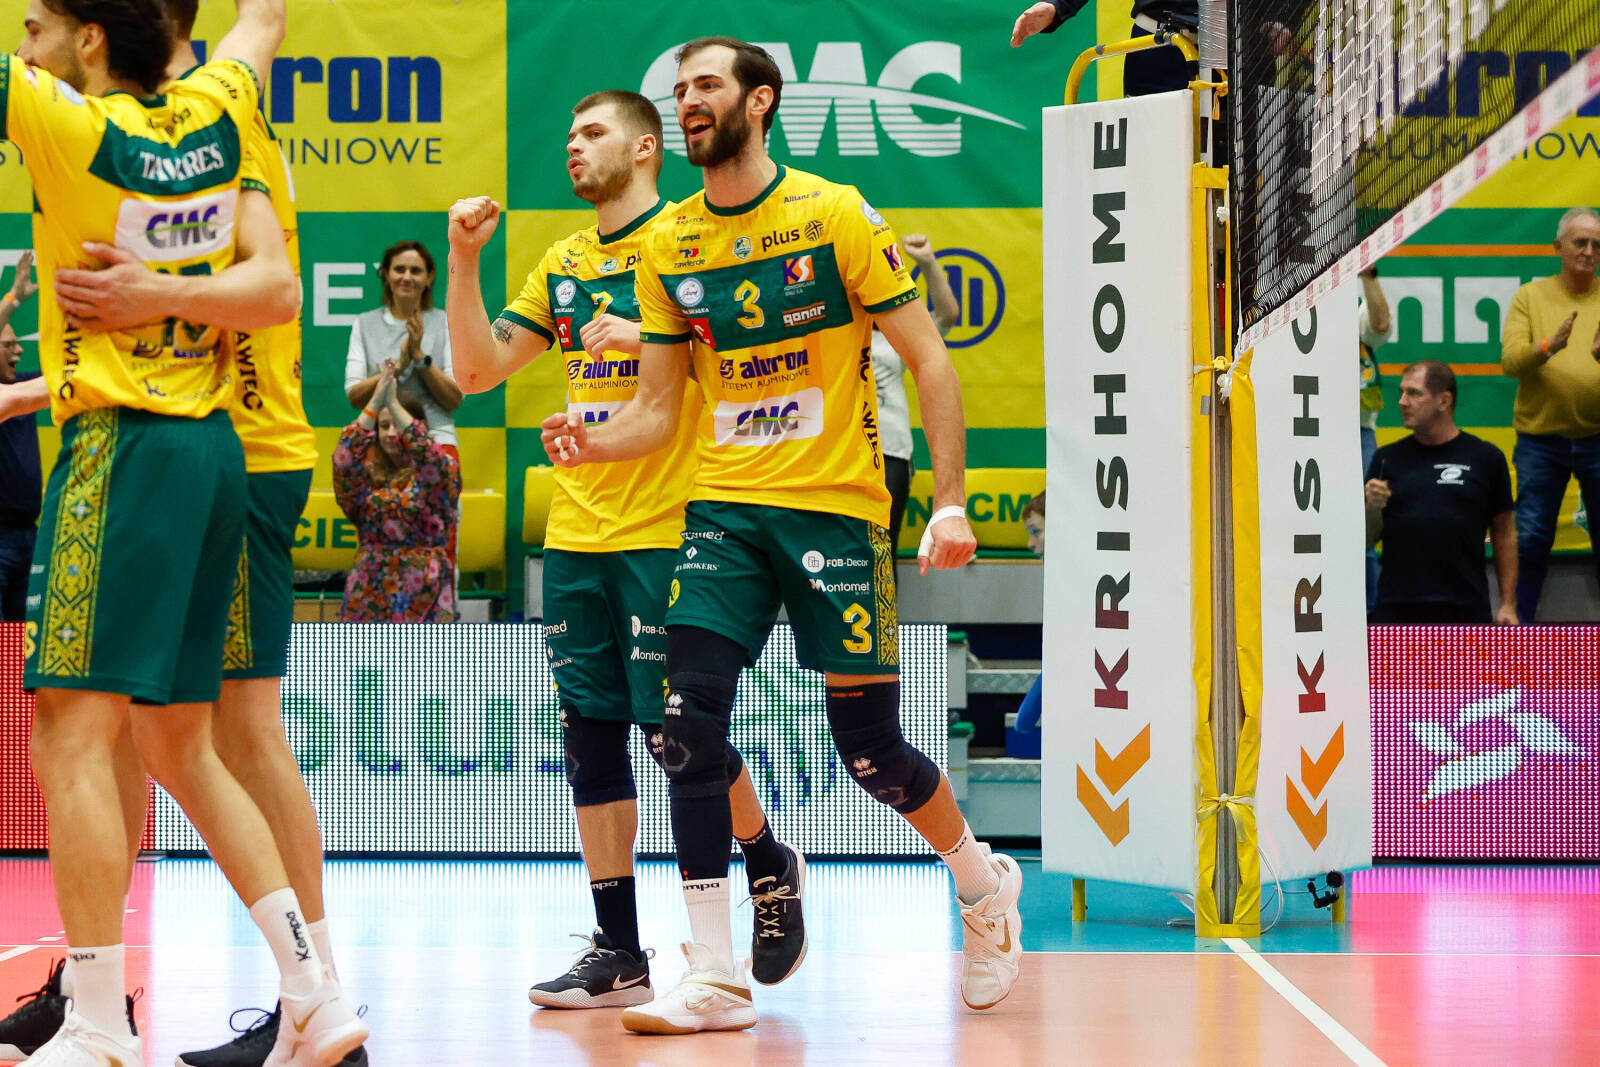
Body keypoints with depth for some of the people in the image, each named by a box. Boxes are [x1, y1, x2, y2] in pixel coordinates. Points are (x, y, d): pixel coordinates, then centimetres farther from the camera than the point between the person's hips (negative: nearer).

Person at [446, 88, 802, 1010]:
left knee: (673, 727, -6)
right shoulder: (565, 262, 16)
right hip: (576, 532, 6)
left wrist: (644, 337, -21)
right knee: (591, 735, 4)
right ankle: (618, 955, 9)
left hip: (665, 530, -6)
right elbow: (478, 368, 15)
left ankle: (771, 864, 21)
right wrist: (465, 257, 5)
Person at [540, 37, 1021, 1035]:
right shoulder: (667, 246, 7)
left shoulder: (836, 214, -5)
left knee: (870, 746, 2)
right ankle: (717, 977, -7)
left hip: (834, 507, -3)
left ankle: (987, 885, 32)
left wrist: (951, 501, -10)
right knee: (689, 723, -13)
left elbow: (929, 362, -3)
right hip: (722, 511, 4)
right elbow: (658, 407, 11)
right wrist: (595, 441, -11)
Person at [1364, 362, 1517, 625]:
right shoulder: (1387, 459, 10)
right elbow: (1368, 539, 11)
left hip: (1465, 611, -1)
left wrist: (1508, 604, 2)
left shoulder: (1485, 457, 5)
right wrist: (1372, 508, -10)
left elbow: (1504, 534, 7)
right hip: (1396, 610, 1)